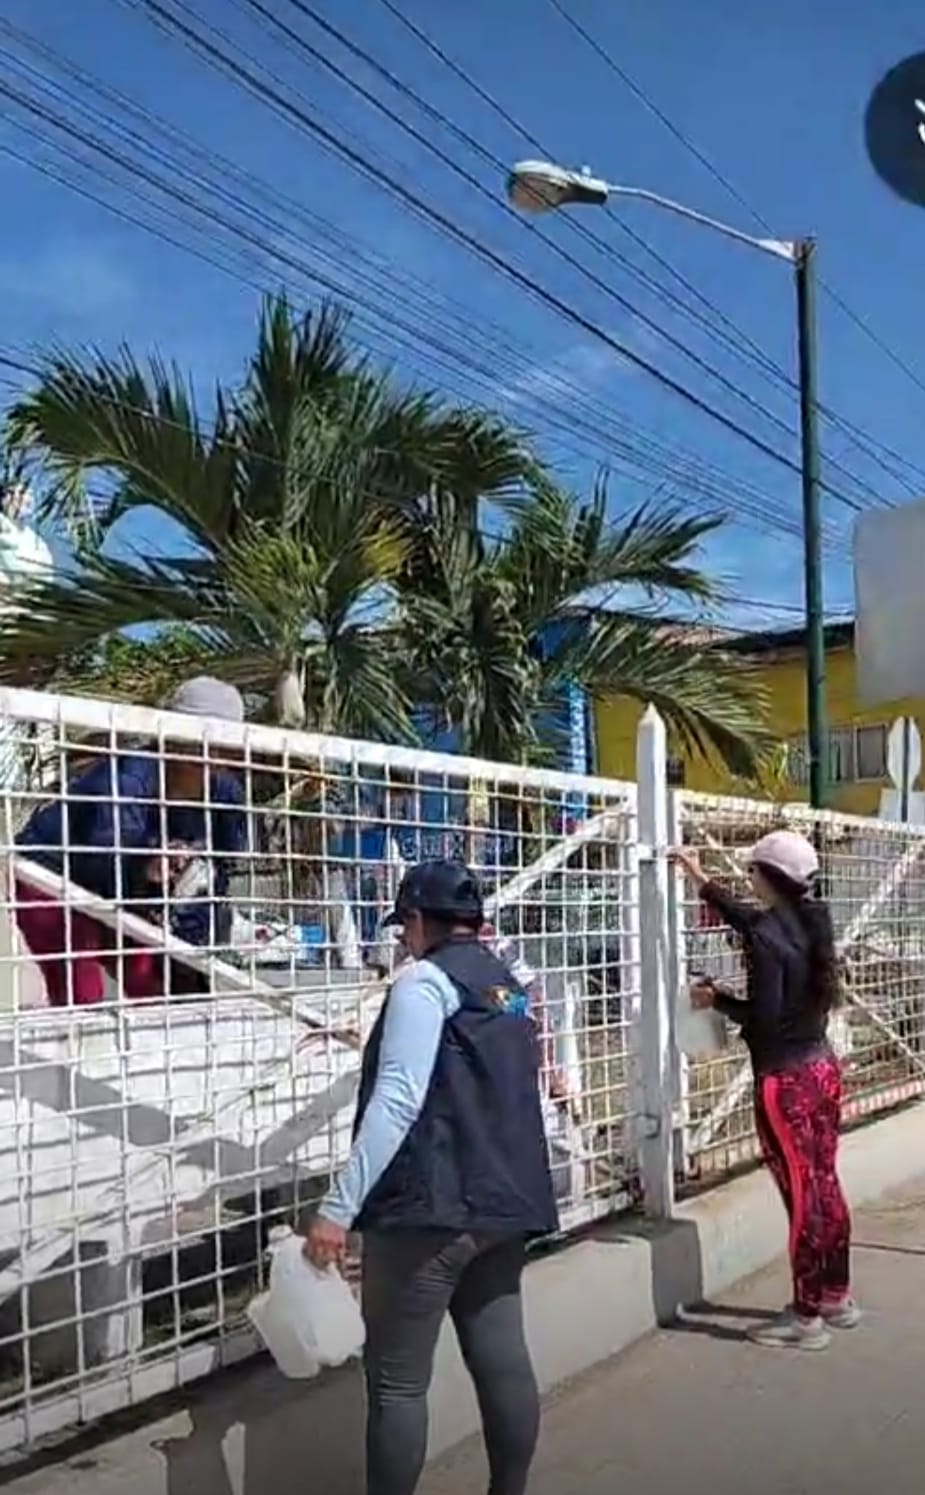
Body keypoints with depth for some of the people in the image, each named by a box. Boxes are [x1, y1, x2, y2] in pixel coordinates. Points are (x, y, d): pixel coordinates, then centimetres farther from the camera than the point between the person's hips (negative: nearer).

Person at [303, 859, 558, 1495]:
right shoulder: (508, 984, 17)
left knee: (398, 1381, 0)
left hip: (430, 1204, -8)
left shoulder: (426, 981, -9)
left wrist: (340, 1207, -20)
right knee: (503, 1363, 11)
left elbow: (397, 1102, -20)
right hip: (505, 1200, 9)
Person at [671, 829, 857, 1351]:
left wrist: (717, 999, -6)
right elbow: (749, 920, 22)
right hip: (822, 1067, 8)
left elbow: (763, 1017, -22)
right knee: (826, 1187, 16)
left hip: (786, 1079, -8)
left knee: (803, 1196, 0)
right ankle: (837, 1298, 28)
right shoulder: (809, 921, 5)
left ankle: (807, 1316, 11)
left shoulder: (767, 936, -20)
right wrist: (700, 878, 29)